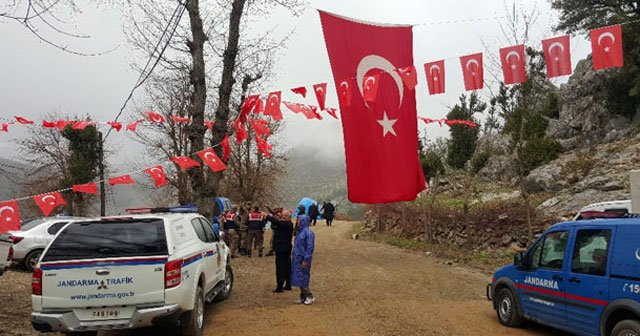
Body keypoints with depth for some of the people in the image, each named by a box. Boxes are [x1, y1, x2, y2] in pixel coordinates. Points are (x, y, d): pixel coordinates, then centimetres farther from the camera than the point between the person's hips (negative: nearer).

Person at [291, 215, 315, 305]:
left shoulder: (308, 232, -16)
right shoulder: (300, 231, 11)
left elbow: (310, 247, -18)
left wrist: (305, 260, -20)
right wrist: (294, 257, 15)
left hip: (303, 259, -9)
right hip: (297, 258, 9)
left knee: (303, 278, -3)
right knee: (299, 278, 11)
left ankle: (309, 297, 9)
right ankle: (303, 297, 19)